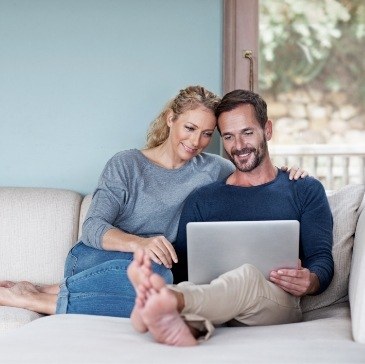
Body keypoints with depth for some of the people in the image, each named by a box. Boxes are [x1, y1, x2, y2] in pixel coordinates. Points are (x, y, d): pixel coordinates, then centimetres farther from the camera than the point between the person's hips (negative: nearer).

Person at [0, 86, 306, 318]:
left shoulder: (212, 169, 12)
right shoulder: (126, 164, 1)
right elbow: (92, 228, -8)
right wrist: (140, 243, -29)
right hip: (95, 261, -4)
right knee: (154, 275, -38)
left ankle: (43, 297, -19)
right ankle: (40, 295, -21)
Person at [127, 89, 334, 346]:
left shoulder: (305, 190, 19)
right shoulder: (201, 200, 23)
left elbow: (322, 259, 9)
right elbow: (183, 266, 13)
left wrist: (310, 282, -18)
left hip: (278, 301, -2)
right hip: (214, 300, 2)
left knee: (248, 274, -38)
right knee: (186, 288, -34)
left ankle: (167, 301, -64)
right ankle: (188, 325, -66)